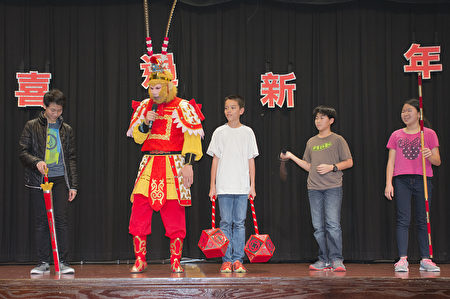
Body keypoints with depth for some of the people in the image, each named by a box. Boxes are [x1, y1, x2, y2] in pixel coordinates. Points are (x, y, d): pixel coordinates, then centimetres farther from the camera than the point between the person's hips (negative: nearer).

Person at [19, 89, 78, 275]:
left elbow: (71, 158, 13)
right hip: (38, 180, -1)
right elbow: (22, 151, 1)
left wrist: (73, 185, 7)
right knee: (41, 222, 1)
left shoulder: (66, 130, 13)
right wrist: (36, 161, -19)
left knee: (61, 219, -5)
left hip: (60, 179, 1)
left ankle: (63, 262, 0)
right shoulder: (32, 126, 6)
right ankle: (43, 263, 8)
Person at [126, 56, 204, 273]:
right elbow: (138, 137, 11)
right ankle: (140, 260, 6)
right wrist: (146, 122, -8)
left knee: (174, 214, -2)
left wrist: (189, 164, -15)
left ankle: (175, 261, 8)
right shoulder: (145, 107, 12)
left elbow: (192, 137, -6)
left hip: (173, 164, -4)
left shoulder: (182, 107, -1)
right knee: (139, 209, -4)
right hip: (149, 164, 4)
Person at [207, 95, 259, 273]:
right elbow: (215, 160, 6)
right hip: (224, 186, 0)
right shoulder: (219, 132, 5)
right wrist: (212, 185, 2)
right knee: (225, 223, 0)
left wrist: (252, 185, 4)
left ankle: (238, 260, 7)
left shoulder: (247, 133, 7)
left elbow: (251, 160, 8)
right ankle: (226, 260, 6)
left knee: (239, 223, 2)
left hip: (242, 186, 1)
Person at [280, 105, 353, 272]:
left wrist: (332, 167, -12)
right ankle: (324, 260, 9)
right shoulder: (311, 142, 18)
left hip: (333, 188, -5)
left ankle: (336, 260, -7)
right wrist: (291, 157, 12)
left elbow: (349, 162, 2)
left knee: (332, 224, -12)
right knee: (318, 226, 3)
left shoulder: (337, 140, 4)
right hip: (314, 188, 5)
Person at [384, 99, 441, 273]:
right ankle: (402, 259, -10)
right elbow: (391, 161, 10)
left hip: (423, 180, 0)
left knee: (423, 220, 1)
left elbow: (437, 161, 7)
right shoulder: (396, 135, 13)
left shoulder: (429, 134, 9)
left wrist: (430, 155, -16)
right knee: (403, 220, -7)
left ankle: (425, 259, 6)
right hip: (401, 180, 0)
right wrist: (388, 183, -1)